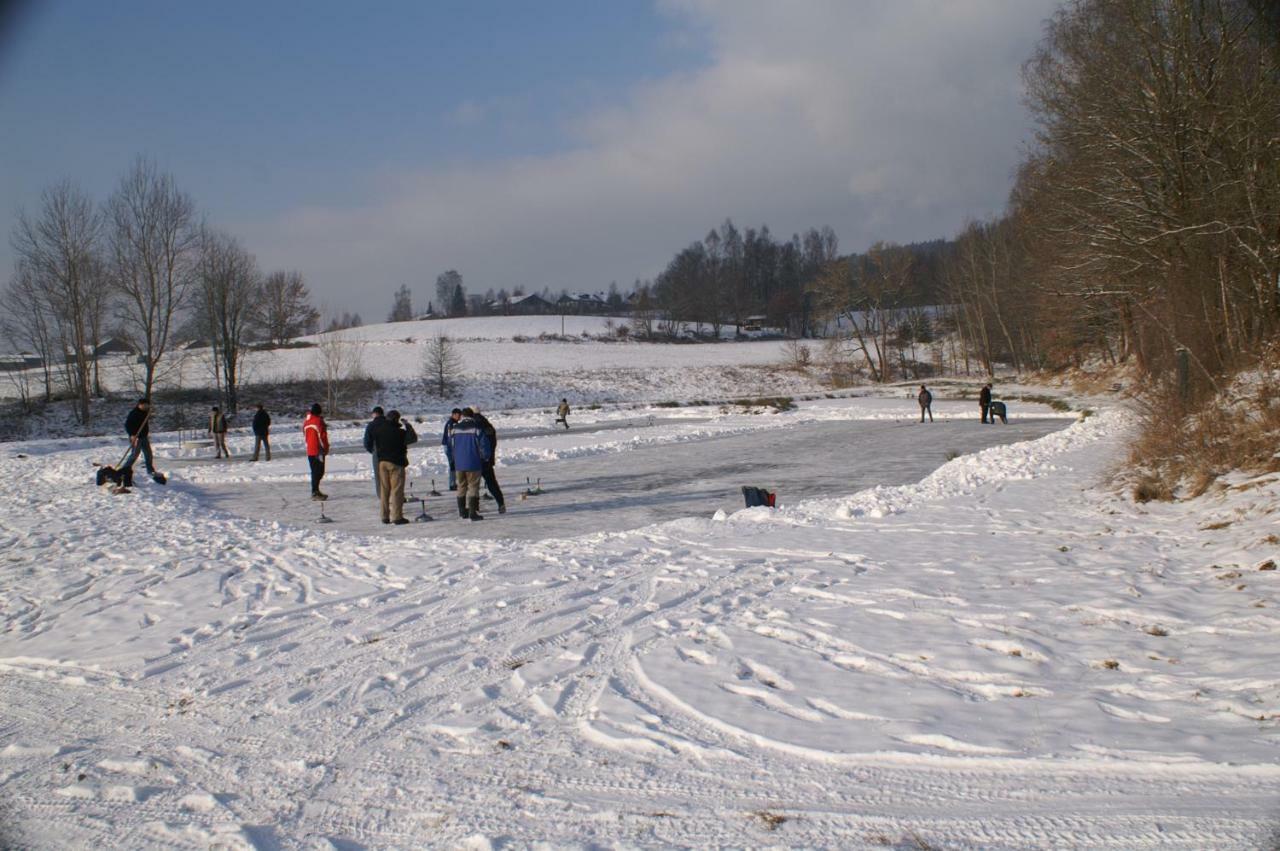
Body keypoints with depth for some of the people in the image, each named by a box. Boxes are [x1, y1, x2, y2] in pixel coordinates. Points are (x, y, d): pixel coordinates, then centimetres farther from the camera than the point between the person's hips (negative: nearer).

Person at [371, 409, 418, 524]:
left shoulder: (379, 430, -1)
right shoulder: (400, 432, -14)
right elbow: (413, 438, -3)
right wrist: (407, 425, 6)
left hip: (382, 462, 5)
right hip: (396, 463, -5)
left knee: (384, 489, 12)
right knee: (397, 490, -2)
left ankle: (385, 516, 14)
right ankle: (397, 516, -5)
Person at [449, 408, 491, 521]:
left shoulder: (454, 429, 3)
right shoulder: (477, 428, -10)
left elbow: (450, 445, 12)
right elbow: (484, 445, -10)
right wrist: (484, 457, 8)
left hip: (459, 464, 4)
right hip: (473, 464, -4)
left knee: (461, 487, 16)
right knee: (473, 487, -1)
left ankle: (462, 511, 20)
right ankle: (473, 512, -8)